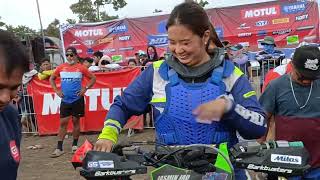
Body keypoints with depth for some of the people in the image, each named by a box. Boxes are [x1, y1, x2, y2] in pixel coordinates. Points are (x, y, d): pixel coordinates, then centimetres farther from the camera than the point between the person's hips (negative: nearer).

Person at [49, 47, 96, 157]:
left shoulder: (81, 68, -2)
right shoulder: (61, 68, 4)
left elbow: (93, 78, 6)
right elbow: (51, 79, 16)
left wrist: (86, 88, -5)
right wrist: (56, 91, 5)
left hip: (77, 99, -1)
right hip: (65, 100, 2)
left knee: (76, 121, 7)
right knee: (63, 122, 1)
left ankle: (75, 145, 20)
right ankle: (59, 148, 5)